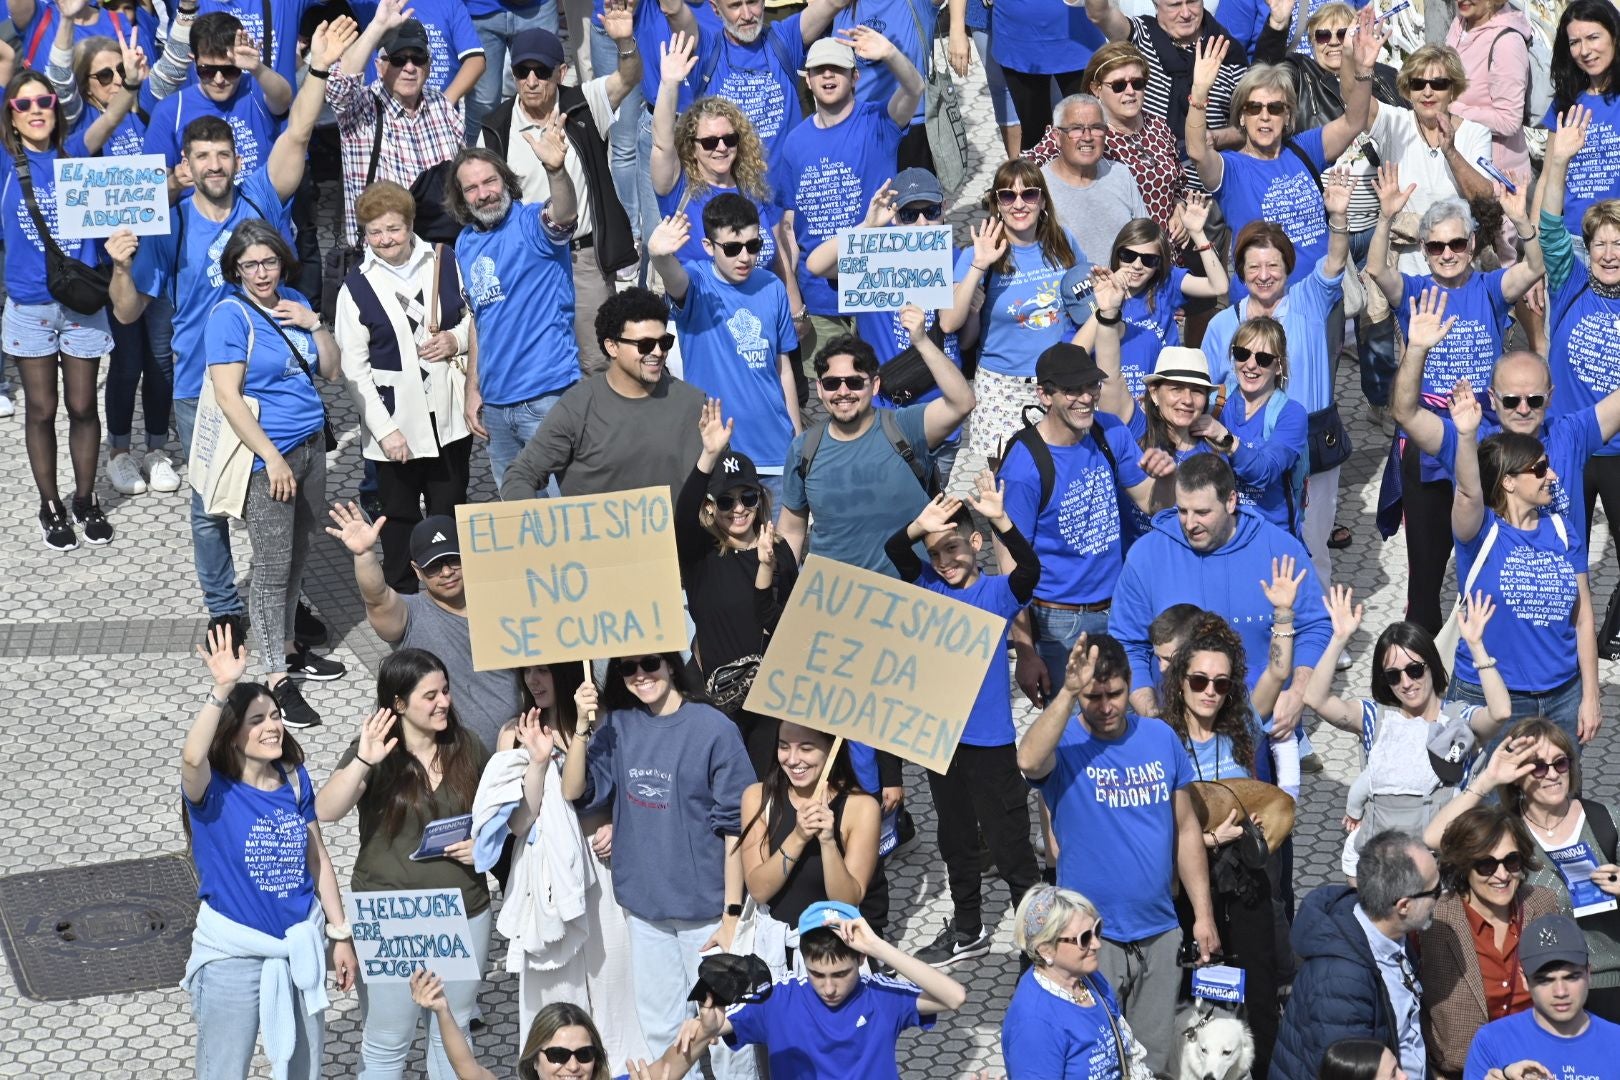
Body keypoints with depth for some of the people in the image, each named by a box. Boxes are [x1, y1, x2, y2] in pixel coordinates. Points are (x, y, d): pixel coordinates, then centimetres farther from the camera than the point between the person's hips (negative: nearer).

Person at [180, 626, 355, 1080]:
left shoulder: (295, 779, -3)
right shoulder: (212, 791, -17)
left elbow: (317, 857, 6)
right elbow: (192, 757, -42)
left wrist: (340, 935, 7)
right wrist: (222, 689, -49)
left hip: (302, 945, 4)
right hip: (233, 955, -4)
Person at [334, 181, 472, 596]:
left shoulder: (445, 264, 1)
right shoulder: (356, 288, -7)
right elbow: (354, 369, -7)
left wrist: (457, 339, -8)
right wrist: (385, 429, -13)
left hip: (449, 416, 2)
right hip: (397, 423, -2)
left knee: (449, 511, 12)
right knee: (399, 516, 9)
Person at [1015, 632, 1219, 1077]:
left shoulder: (1161, 737, 1)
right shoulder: (1064, 744, -11)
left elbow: (1186, 829, 8)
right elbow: (1028, 760, -37)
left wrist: (1203, 914, 7)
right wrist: (1068, 692, -43)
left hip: (1160, 930, 4)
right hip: (1090, 936, -4)